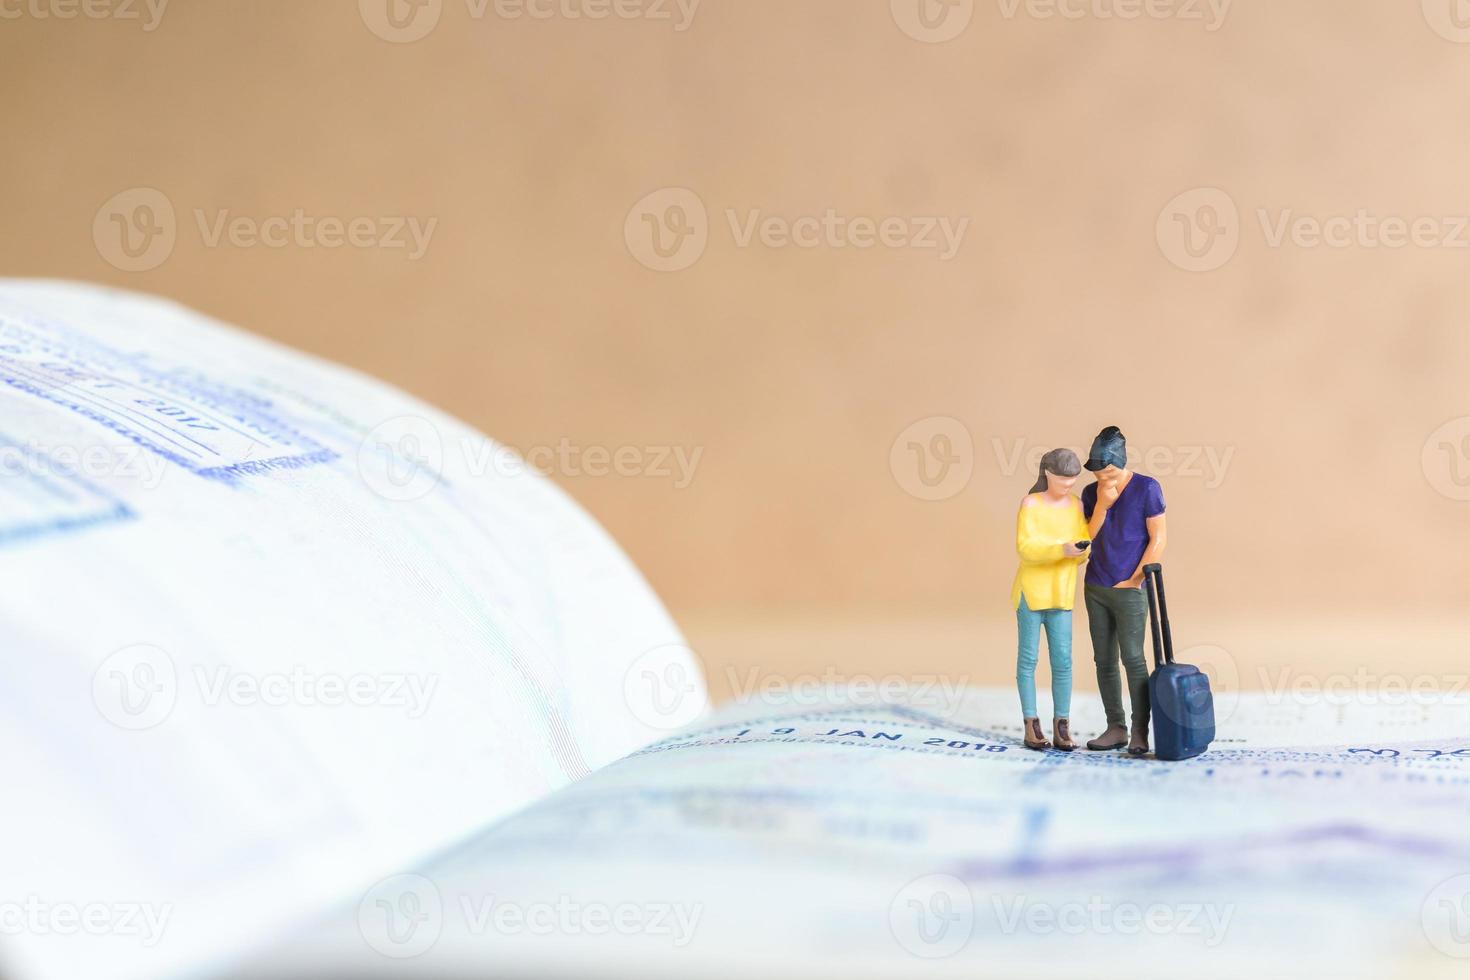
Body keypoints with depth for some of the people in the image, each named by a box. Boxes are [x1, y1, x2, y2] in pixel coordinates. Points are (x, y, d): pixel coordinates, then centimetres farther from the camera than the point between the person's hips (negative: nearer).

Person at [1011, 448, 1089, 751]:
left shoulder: (1077, 506, 4)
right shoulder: (1029, 504, -9)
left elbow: (1082, 552, 3)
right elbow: (1025, 548, -17)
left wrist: (1080, 551, -21)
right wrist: (1061, 550, -31)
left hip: (1061, 594, 4)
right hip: (1030, 590, -3)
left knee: (1062, 660, -1)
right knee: (1028, 658, 1)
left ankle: (1061, 728, 4)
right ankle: (1031, 726, 7)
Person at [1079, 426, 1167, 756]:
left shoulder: (1147, 488, -8)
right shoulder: (1091, 493, 5)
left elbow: (1157, 540, -9)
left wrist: (1133, 581, -10)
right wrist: (1101, 506, -13)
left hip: (1129, 591, -5)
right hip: (1095, 588, 5)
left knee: (1132, 658, -10)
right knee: (1104, 660, 6)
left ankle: (1140, 732, -7)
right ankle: (1116, 729, 12)